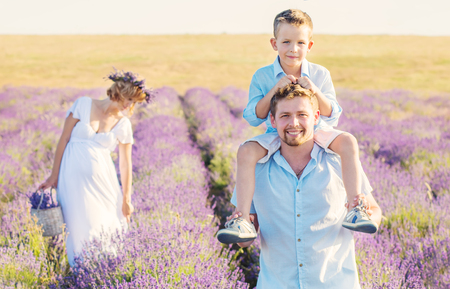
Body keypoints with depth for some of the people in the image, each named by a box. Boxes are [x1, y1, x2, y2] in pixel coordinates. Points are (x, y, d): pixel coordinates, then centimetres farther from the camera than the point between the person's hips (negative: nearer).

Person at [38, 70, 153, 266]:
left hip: (103, 181, 3)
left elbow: (125, 164, 6)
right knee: (82, 229, -2)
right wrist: (54, 176, -2)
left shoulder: (123, 124, 4)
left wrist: (126, 200, 5)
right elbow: (63, 140, -1)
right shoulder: (83, 105, -3)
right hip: (75, 178, -3)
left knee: (109, 227, 3)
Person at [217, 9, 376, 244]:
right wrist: (275, 89, -22)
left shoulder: (320, 74, -3)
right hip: (276, 136, -1)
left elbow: (332, 116, -5)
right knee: (246, 151, -29)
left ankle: (354, 208, -23)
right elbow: (252, 117, -9)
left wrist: (315, 91, -23)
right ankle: (243, 219, -30)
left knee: (348, 141, -26)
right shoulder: (262, 76, -5)